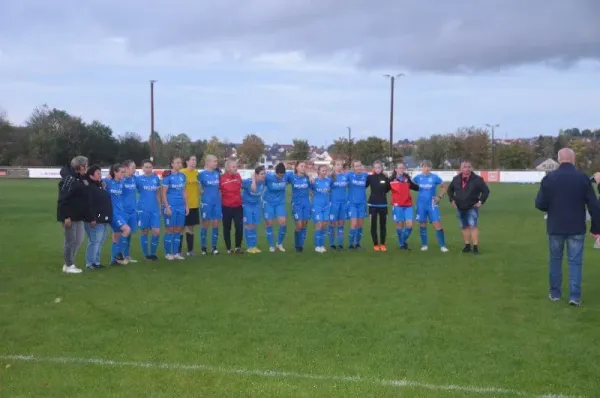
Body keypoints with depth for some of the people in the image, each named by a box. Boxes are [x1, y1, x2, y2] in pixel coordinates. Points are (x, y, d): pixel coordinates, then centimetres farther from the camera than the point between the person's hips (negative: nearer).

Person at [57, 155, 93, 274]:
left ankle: (69, 263, 23)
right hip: (70, 216, -9)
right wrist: (66, 216, -25)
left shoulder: (81, 179, 14)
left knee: (79, 240, 13)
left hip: (79, 216, 9)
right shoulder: (69, 178, -15)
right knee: (70, 240, 0)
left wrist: (91, 217, 15)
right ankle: (68, 265, 12)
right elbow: (63, 199, -21)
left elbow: (85, 201, 16)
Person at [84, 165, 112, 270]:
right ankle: (90, 263, 0)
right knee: (94, 241, -7)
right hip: (95, 220, -9)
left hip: (104, 219, 9)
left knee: (100, 242, 12)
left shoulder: (101, 186, 17)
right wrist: (92, 219, -25)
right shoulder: (89, 188, -12)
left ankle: (96, 261, 19)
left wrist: (109, 217, 20)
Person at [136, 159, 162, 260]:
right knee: (144, 232, 5)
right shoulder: (138, 179, -2)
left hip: (155, 209, 3)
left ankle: (153, 253, 12)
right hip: (143, 209, -2)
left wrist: (159, 207, 13)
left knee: (157, 232, -4)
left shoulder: (156, 178, 7)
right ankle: (146, 254, 15)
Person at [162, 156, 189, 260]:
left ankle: (176, 253, 16)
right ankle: (168, 253, 11)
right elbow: (164, 193, -8)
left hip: (181, 206, 5)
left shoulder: (183, 176, 9)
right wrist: (167, 207, -14)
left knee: (178, 230, 8)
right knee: (170, 229, 1)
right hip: (171, 206, -5)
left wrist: (186, 205, 12)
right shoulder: (168, 176, -7)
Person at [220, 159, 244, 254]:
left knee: (239, 227, 0)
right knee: (227, 228, 8)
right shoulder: (222, 178, -12)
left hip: (238, 206, 3)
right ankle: (229, 248, 19)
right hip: (226, 207, -3)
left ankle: (238, 247, 15)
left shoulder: (238, 176, 3)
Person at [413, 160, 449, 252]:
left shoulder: (435, 177, -6)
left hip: (432, 204, -2)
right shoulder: (418, 177, -1)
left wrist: (439, 196, -5)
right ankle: (424, 245, 21)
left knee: (437, 224, -8)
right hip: (421, 204, 2)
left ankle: (442, 245, -1)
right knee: (423, 224, 9)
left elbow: (444, 187, 4)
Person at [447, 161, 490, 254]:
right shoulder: (456, 179, 3)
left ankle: (475, 246, -11)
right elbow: (450, 189, 19)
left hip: (472, 207, -4)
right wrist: (452, 199, 8)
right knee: (464, 227, 10)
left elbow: (486, 191, -4)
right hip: (460, 208, 4)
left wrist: (480, 201, -10)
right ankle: (467, 245, 19)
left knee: (473, 226, -14)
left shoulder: (477, 179, -9)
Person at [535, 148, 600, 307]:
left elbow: (539, 204, -5)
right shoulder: (583, 178, -5)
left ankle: (555, 293, 19)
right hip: (576, 228, -1)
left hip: (555, 227, 1)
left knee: (555, 259, 13)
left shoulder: (549, 178, -5)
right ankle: (574, 296, 1)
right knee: (575, 261, 5)